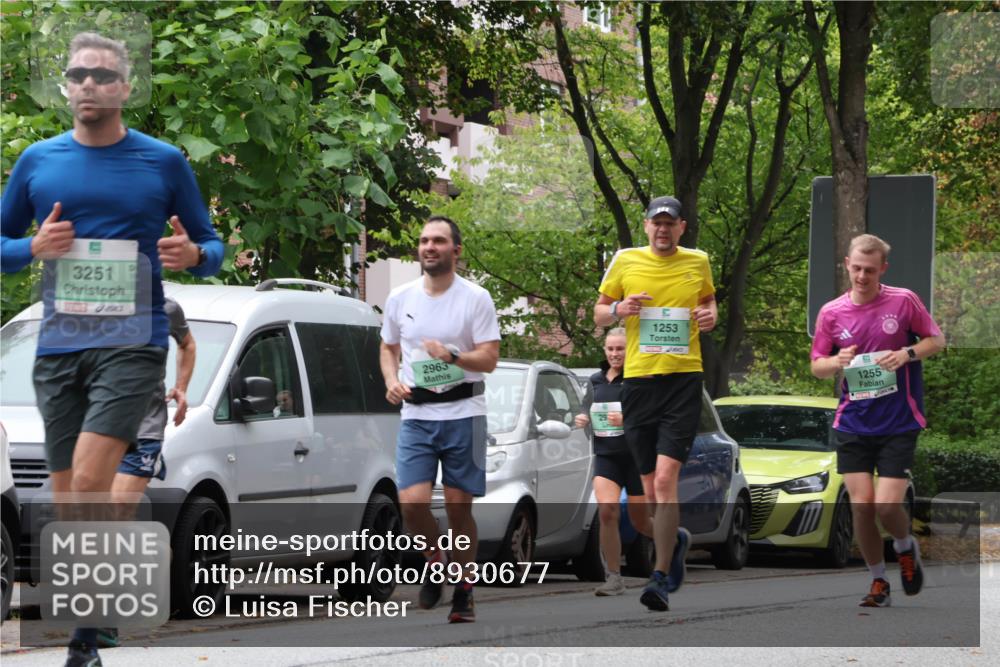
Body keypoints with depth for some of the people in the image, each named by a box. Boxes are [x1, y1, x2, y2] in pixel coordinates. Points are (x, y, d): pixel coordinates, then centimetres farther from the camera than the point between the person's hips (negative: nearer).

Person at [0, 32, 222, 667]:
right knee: (68, 497, 5)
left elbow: (210, 245, 11)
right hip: (58, 347, 3)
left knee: (89, 480, -20)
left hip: (132, 343, -3)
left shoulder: (163, 161, 4)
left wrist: (194, 253, -12)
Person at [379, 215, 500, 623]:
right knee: (412, 503, -13)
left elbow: (489, 359, -7)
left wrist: (452, 357, -25)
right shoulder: (400, 298, 8)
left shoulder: (475, 299, -3)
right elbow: (388, 348, 20)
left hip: (463, 413, -2)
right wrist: (392, 381, 0)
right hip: (415, 415, 2)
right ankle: (435, 563, 15)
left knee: (459, 508, 0)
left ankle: (463, 592, 13)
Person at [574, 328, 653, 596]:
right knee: (607, 512, -17)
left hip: (637, 456, -4)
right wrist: (584, 419, 2)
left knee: (640, 522, 6)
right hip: (606, 456, 4)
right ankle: (614, 578, -10)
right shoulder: (596, 380, 11)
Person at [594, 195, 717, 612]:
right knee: (649, 486, 7)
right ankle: (675, 540, 38)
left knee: (665, 480, -16)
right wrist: (619, 310, -9)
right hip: (638, 380, 2)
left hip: (684, 379, -2)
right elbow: (599, 314, 12)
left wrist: (710, 315, 3)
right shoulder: (625, 261, 6)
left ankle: (661, 578, -14)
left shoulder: (697, 262, 7)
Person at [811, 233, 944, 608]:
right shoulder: (831, 313, 3)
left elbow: (936, 341, 4)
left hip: (898, 423, -2)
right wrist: (837, 362, -14)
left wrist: (907, 354, -15)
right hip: (853, 423, 2)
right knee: (861, 504, -5)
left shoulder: (904, 301, -3)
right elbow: (817, 366, 9)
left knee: (887, 505, -11)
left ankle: (905, 548, 24)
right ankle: (878, 582, 12)